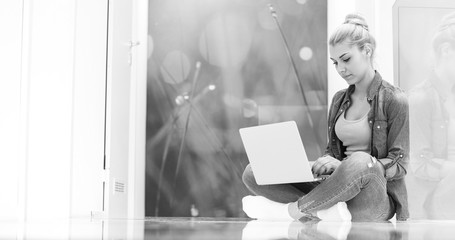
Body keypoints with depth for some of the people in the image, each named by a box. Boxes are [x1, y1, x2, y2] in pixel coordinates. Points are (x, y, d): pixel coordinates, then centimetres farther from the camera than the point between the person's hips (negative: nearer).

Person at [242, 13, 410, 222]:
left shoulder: (395, 100, -3)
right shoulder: (340, 100, 16)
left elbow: (399, 165, -8)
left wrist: (344, 165, -21)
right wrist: (324, 163, -6)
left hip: (376, 201, -6)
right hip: (340, 190, 6)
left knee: (360, 161, -42)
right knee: (253, 173, -10)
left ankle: (290, 210, -23)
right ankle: (329, 210, -29)